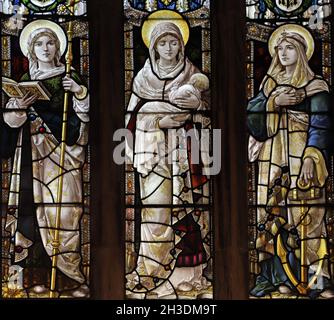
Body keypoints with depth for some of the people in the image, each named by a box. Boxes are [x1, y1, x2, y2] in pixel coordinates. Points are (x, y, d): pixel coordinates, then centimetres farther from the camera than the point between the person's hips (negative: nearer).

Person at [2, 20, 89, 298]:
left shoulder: (70, 78, 10)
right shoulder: (25, 81, 15)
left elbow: (86, 114, 4)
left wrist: (80, 92, -13)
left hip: (63, 150, -2)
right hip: (34, 152, 2)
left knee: (65, 207, -10)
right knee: (35, 207, -6)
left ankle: (74, 275, -8)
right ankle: (38, 274, -1)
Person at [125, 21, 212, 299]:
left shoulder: (193, 74, 9)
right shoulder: (144, 76, 8)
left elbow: (209, 108, 11)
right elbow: (134, 114, 8)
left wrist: (198, 104, -8)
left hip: (186, 149, 1)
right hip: (154, 149, 0)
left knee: (186, 206, -2)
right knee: (156, 206, -6)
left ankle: (188, 269, 6)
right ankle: (153, 269, 1)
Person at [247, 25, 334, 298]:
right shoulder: (270, 82, 16)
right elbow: (251, 112, 7)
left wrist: (311, 158, -17)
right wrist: (274, 101, -9)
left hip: (301, 155, -4)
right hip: (273, 157, 4)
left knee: (306, 214, -9)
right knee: (273, 214, 1)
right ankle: (276, 276, 5)